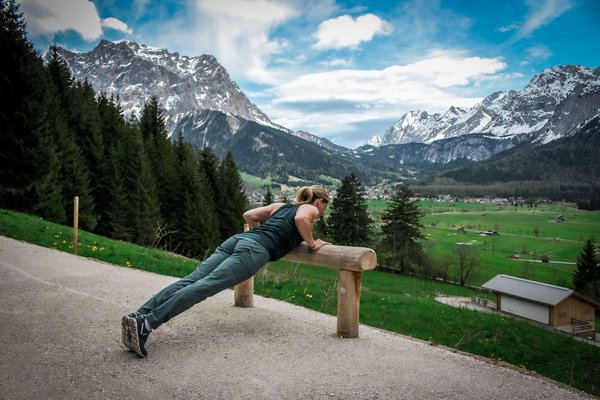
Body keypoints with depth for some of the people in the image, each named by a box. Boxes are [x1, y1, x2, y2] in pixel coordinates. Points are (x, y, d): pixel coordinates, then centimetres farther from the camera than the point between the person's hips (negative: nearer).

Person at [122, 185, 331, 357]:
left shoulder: (279, 206, 35)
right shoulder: (310, 209, 16)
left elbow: (248, 215, 29)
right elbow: (300, 218, -10)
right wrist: (311, 244, 3)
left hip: (239, 238, 7)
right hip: (255, 249, -7)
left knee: (191, 279, -10)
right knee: (204, 286, -21)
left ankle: (138, 316, -24)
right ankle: (147, 323, -35)